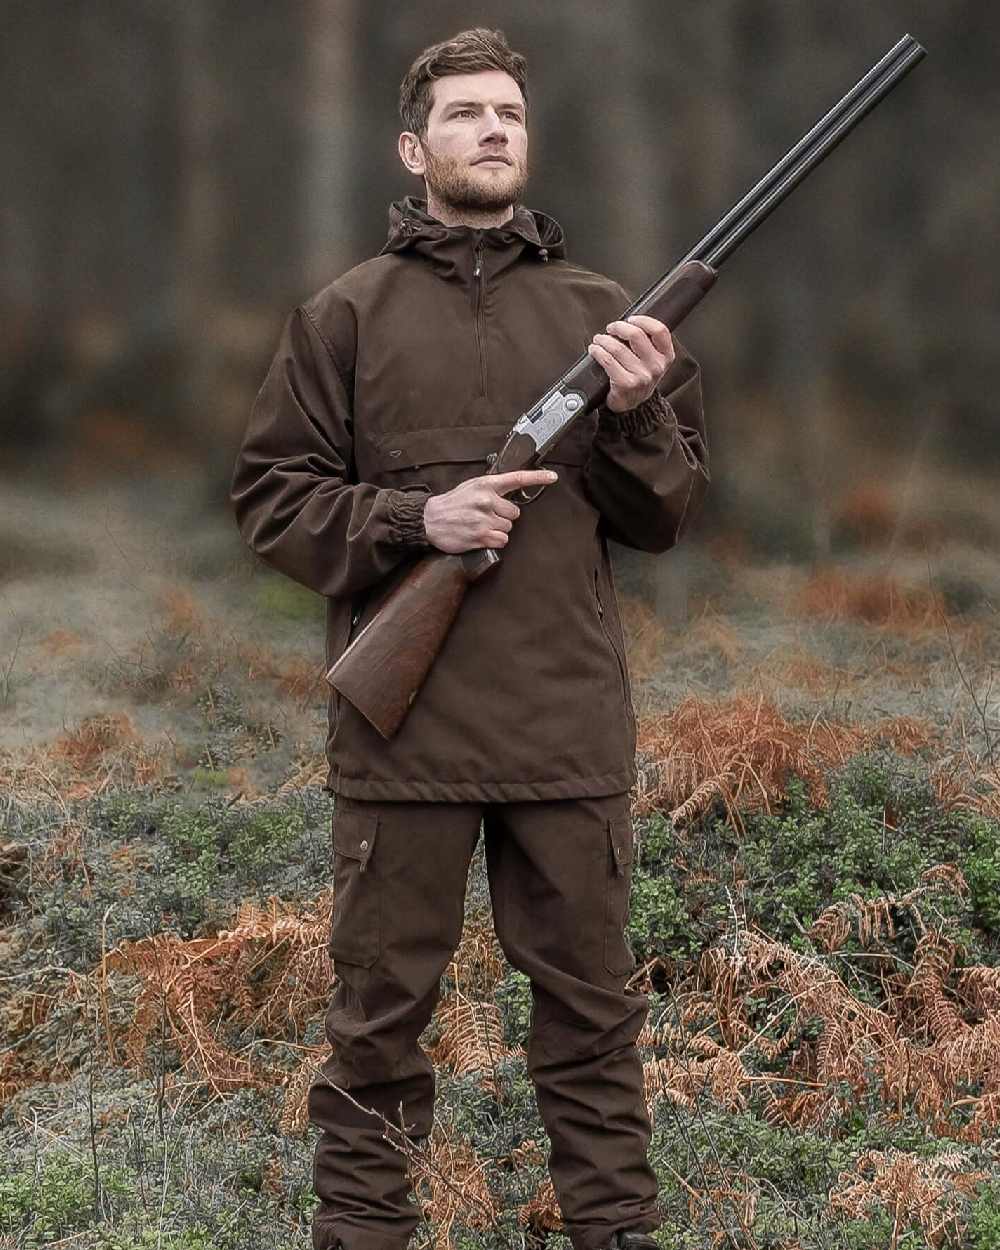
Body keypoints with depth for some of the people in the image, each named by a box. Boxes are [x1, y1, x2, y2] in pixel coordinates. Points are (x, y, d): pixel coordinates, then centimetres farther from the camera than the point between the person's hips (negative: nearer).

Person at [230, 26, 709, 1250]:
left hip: (571, 725, 2)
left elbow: (664, 516, 10)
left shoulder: (598, 312, 9)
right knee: (380, 1003, 6)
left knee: (590, 1000, 9)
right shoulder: (346, 315, 4)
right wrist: (416, 520, -13)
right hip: (404, 724, -2)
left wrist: (637, 414, -10)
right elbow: (269, 497, 2)